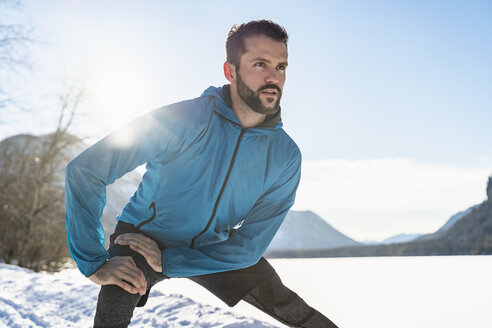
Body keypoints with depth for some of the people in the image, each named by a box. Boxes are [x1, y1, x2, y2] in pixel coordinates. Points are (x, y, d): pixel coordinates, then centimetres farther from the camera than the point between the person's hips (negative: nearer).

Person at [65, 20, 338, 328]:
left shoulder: (286, 156, -17)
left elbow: (249, 245, -16)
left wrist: (167, 261, -24)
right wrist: (95, 263, -29)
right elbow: (83, 170, -25)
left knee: (284, 302, 3)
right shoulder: (181, 120, -29)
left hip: (212, 247, 4)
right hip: (145, 234, -3)